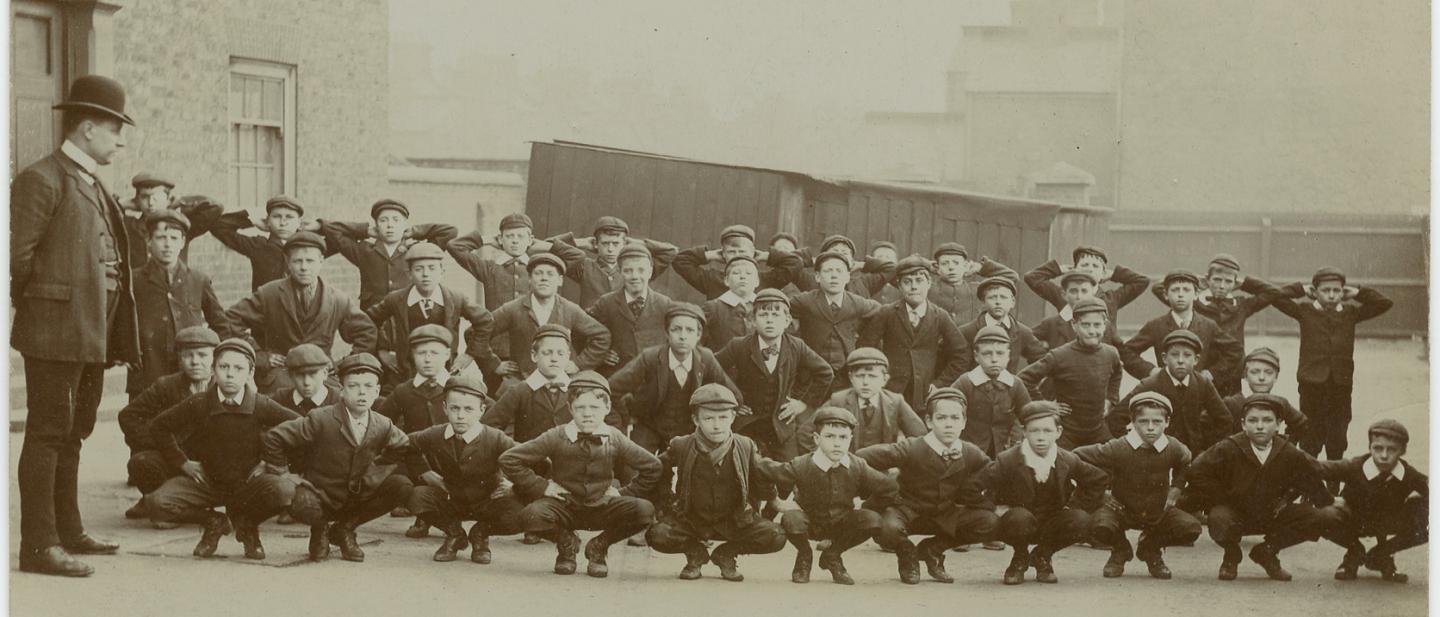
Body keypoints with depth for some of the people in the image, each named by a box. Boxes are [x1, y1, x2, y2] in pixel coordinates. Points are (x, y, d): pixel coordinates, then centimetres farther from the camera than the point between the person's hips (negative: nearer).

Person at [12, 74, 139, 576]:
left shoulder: (95, 187, 18)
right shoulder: (41, 180, -11)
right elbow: (16, 256, -15)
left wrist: (115, 332, 14)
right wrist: (33, 307, -4)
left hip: (93, 334, 9)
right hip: (56, 332, -9)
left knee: (72, 433, 17)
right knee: (48, 433, -7)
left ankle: (67, 531, 28)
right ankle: (38, 545, -5)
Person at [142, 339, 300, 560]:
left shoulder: (260, 405, -10)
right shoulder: (198, 404, -9)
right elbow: (159, 426, 4)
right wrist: (182, 462, 0)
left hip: (248, 481, -1)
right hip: (206, 481, 1)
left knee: (285, 491, -33)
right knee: (156, 504, -25)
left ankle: (246, 524, 3)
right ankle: (213, 523, 7)